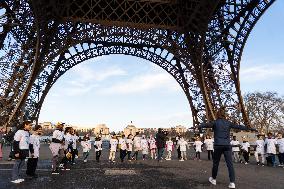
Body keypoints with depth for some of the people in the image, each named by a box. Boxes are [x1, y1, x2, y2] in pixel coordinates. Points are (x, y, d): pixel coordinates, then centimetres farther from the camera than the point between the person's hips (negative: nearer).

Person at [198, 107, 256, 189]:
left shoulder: (215, 122, -2)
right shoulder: (228, 123, 8)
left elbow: (206, 124, -19)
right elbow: (239, 126, 15)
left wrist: (199, 126, -33)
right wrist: (250, 128, 25)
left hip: (218, 145, -3)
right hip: (227, 145, 3)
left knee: (215, 163, 11)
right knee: (230, 164, 3)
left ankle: (213, 179, 25)